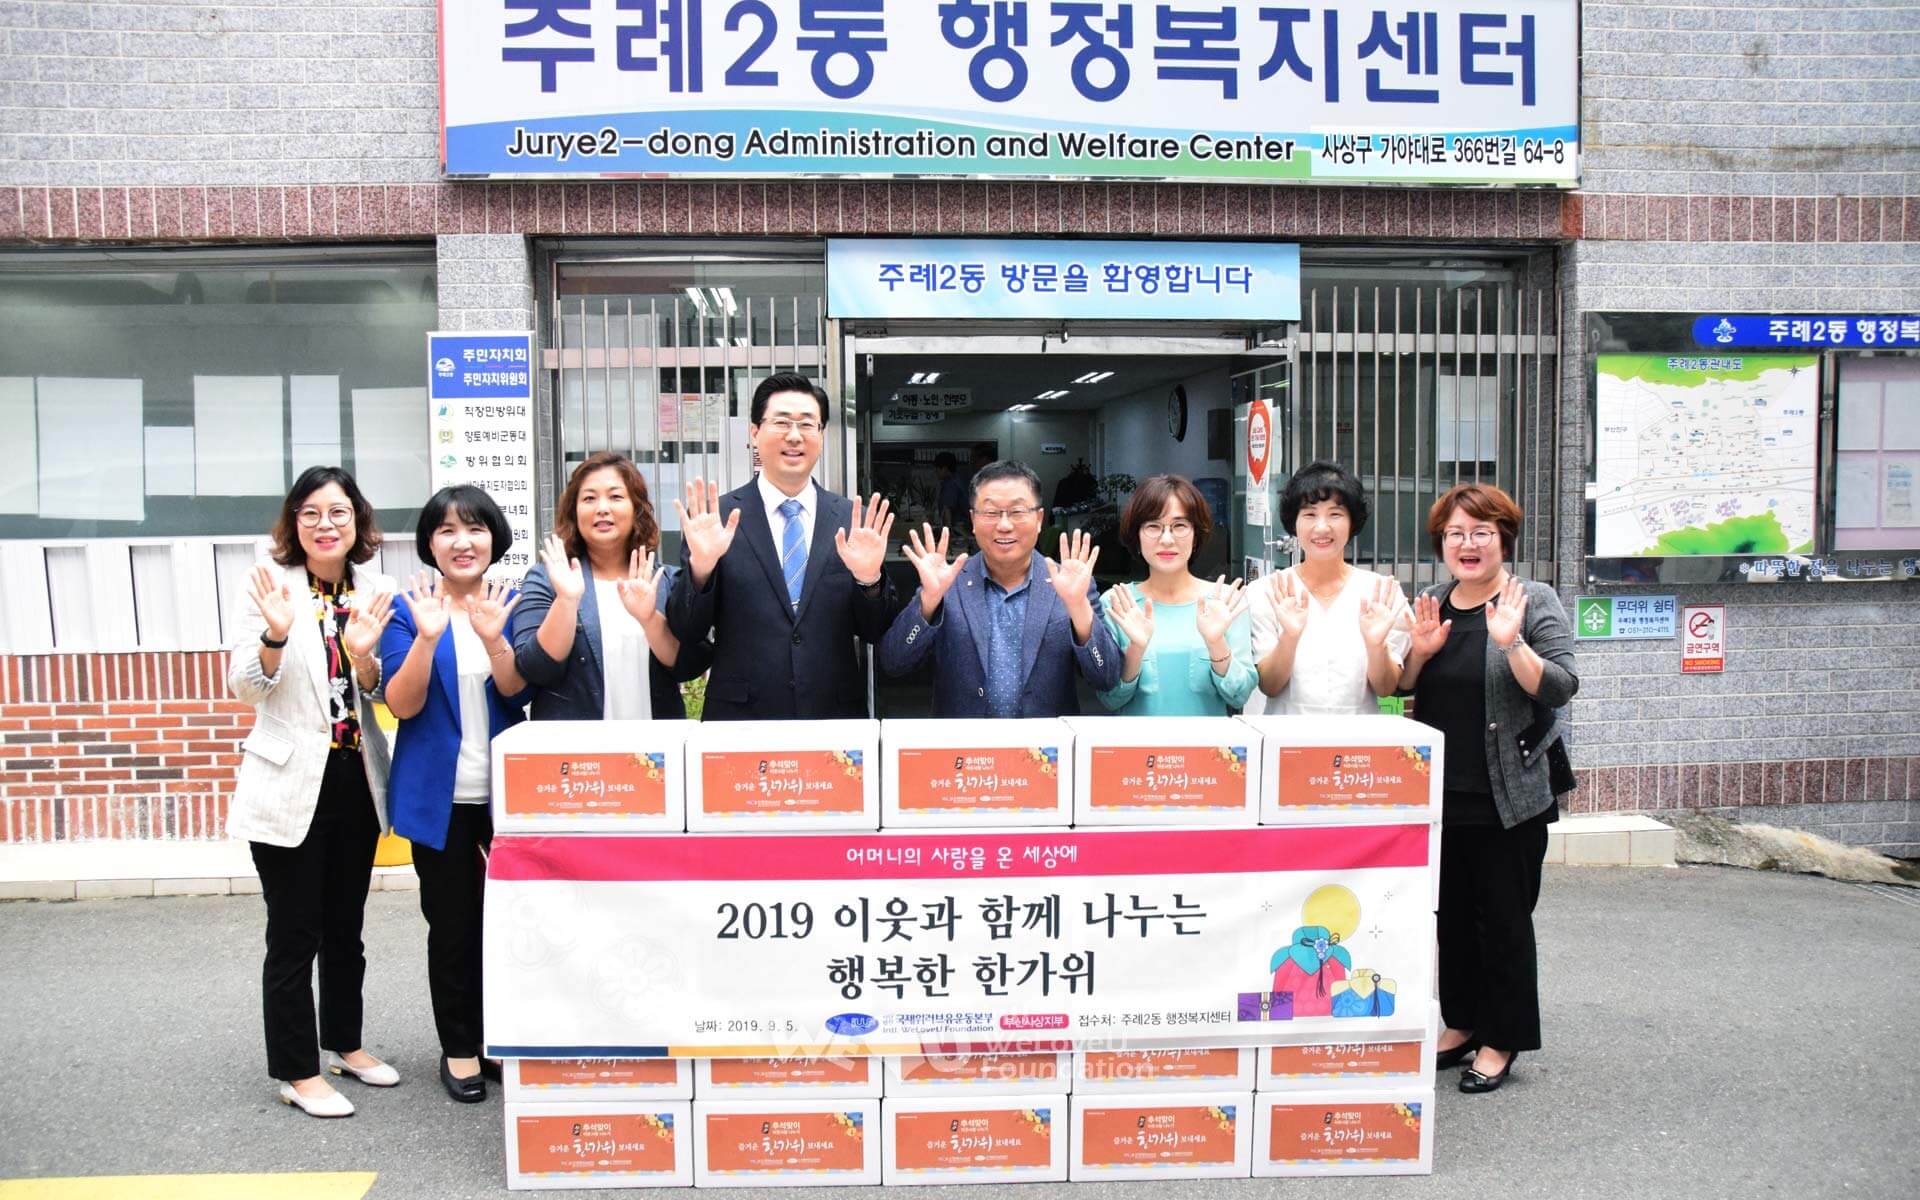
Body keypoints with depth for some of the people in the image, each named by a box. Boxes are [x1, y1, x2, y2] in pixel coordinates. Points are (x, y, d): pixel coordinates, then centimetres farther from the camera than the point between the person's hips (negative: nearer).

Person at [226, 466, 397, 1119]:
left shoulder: (375, 591, 2)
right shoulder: (270, 586, -8)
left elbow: (382, 694, 4)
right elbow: (245, 688, -10)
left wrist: (364, 655, -18)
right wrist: (275, 634, -29)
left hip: (356, 781, 5)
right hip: (290, 785, -4)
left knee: (345, 926, 18)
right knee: (294, 936, 3)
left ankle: (345, 1042, 35)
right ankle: (297, 1072, 17)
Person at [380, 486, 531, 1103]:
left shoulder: (513, 604, 3)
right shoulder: (408, 608, -2)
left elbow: (518, 693, -8)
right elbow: (402, 704, -10)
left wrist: (492, 636, -26)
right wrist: (428, 635, -25)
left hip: (506, 791, 1)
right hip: (440, 795, -1)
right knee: (451, 925, 7)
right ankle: (459, 1048, 21)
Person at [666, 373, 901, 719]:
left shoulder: (855, 520, 0)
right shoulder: (715, 517, -4)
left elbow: (874, 633, 2)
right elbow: (686, 631, -4)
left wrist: (869, 579, -16)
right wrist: (700, 567, -20)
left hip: (836, 717, 2)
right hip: (740, 717, -1)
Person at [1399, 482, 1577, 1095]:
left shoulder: (1534, 602, -5)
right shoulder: (1432, 604, 10)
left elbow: (1560, 688, -13)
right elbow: (1399, 689, 12)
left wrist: (1511, 643, -26)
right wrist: (1420, 651, -7)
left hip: (1509, 797, -5)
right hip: (1441, 794, 5)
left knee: (1504, 918, 3)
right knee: (1452, 914, 14)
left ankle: (1502, 1041, 17)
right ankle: (1462, 1023, 29)